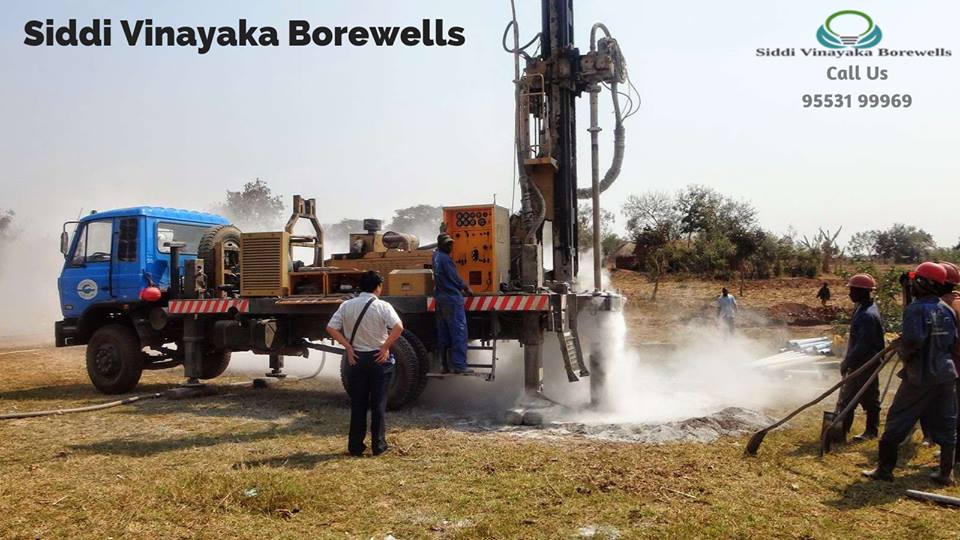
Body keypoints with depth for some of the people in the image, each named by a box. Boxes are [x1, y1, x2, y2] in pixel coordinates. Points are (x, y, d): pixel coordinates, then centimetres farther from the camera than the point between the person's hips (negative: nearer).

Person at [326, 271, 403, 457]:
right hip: (379, 358, -3)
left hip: (356, 358, 3)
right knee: (378, 404, 7)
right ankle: (378, 445, 12)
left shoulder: (347, 306, 0)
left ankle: (355, 446, 16)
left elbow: (331, 328, -5)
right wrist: (385, 347, -15)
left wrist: (348, 347, -3)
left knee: (357, 404, 11)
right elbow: (398, 327, -24)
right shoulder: (383, 307, -11)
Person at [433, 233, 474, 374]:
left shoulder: (436, 255, 10)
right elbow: (454, 278, -11)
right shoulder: (445, 258, -15)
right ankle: (459, 365, -10)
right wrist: (466, 289, 3)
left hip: (440, 298, 9)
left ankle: (445, 363, 15)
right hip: (452, 298, -9)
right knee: (459, 331, -7)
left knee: (443, 331, 11)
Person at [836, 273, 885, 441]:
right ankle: (843, 427, 23)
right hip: (857, 363, 10)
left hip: (867, 364, -10)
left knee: (869, 399, 4)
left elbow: (863, 345, -25)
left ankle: (871, 431, 16)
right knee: (847, 396, 15)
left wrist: (847, 361, -20)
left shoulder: (868, 315, -24)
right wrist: (848, 360, 16)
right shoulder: (861, 308, 8)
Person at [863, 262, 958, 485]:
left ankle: (885, 468, 7)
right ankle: (946, 473, 19)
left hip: (920, 376, -6)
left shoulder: (915, 309, -15)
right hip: (946, 375, 6)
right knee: (946, 425, 13)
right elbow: (954, 341, 7)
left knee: (897, 421, 3)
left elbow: (913, 341, -24)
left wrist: (904, 354, -5)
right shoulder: (946, 310, 5)